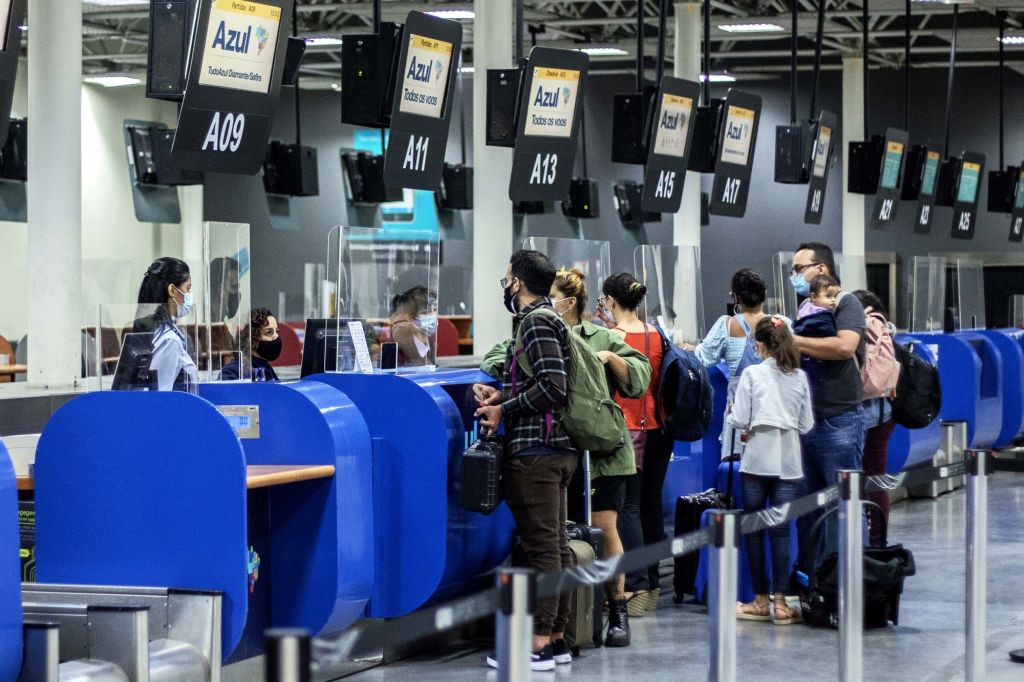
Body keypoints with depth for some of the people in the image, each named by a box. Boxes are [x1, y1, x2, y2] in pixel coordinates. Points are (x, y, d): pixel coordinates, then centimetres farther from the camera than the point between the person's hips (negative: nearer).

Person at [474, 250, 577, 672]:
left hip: (535, 450, -10)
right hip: (556, 447, 10)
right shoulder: (548, 319, 18)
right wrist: (501, 395, 10)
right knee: (557, 545, 11)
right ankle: (556, 639, 16)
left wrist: (503, 410, -12)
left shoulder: (535, 322, -12)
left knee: (541, 546, -9)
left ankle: (538, 645, -9)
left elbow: (553, 386, -21)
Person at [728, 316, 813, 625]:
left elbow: (740, 420, -6)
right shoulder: (800, 378, 5)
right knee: (781, 530, 1)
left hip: (757, 460, -2)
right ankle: (779, 601, -3)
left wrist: (730, 416, 15)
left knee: (754, 529, 7)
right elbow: (807, 425, 6)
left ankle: (761, 600, 9)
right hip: (789, 461, 2)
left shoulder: (752, 374, -3)